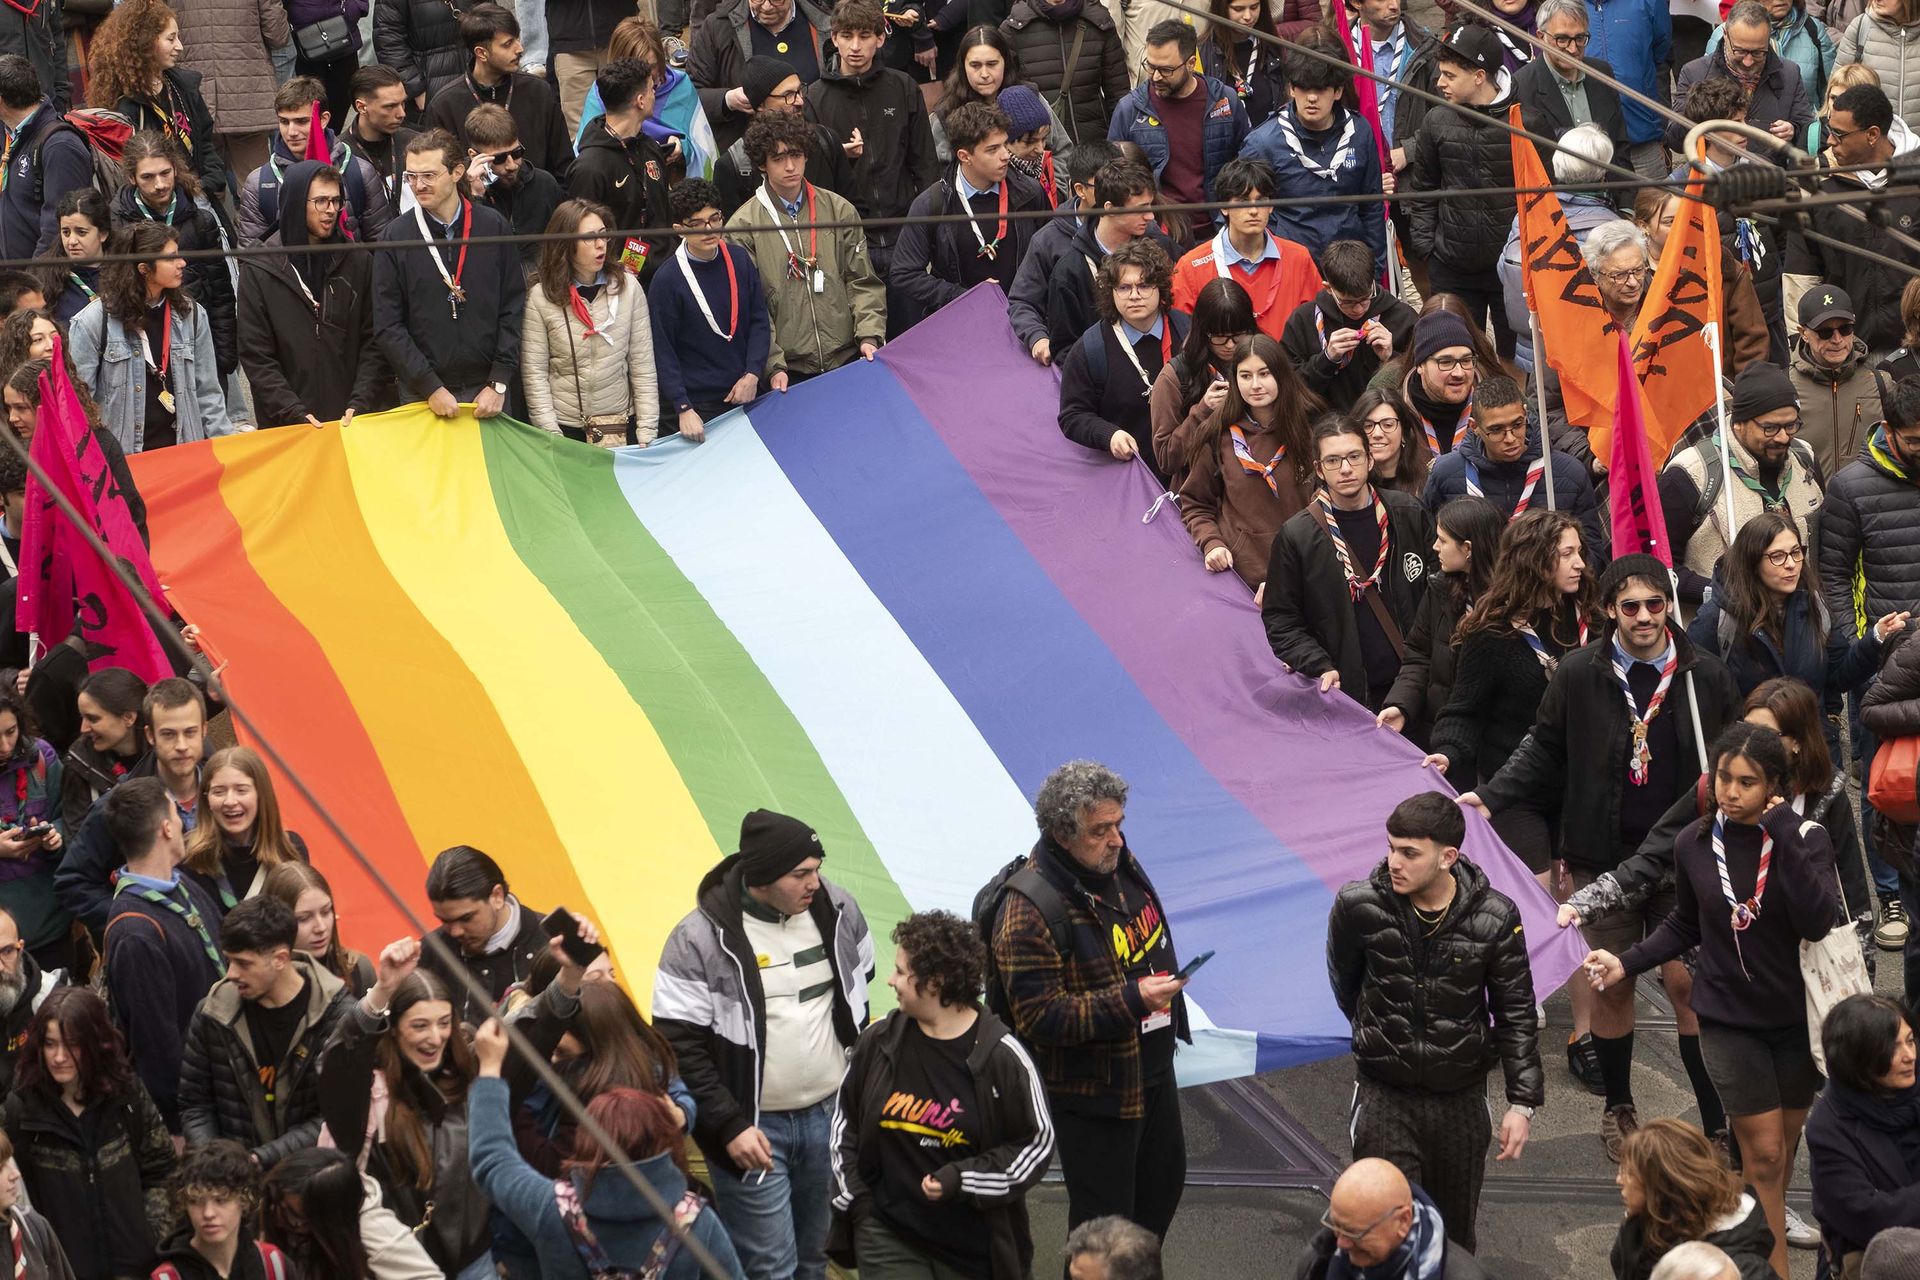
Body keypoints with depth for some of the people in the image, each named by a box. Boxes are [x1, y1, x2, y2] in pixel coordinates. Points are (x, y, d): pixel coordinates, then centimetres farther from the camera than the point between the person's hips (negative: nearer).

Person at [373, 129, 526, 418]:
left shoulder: (493, 227, 2)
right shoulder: (396, 238, -1)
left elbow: (513, 310, 2)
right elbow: (388, 327, -4)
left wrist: (498, 384, -6)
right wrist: (430, 388, -11)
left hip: (487, 393, 1)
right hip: (421, 395, -1)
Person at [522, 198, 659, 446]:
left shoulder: (628, 287, -2)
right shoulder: (540, 298, -8)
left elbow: (643, 366, 0)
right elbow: (534, 374, -6)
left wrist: (646, 433, -4)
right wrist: (552, 436, -10)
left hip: (621, 425, 2)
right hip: (564, 427, -2)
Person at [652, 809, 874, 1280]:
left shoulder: (838, 910, -2)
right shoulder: (699, 940, -17)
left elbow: (858, 990, 16)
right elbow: (680, 1047, -15)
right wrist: (729, 1126, -18)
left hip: (829, 1116, 5)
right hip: (752, 1127, -5)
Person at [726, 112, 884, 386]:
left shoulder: (839, 210, 9)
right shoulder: (743, 227, -1)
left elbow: (863, 283, 9)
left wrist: (869, 336, -6)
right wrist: (773, 366, -12)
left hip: (849, 360, 3)